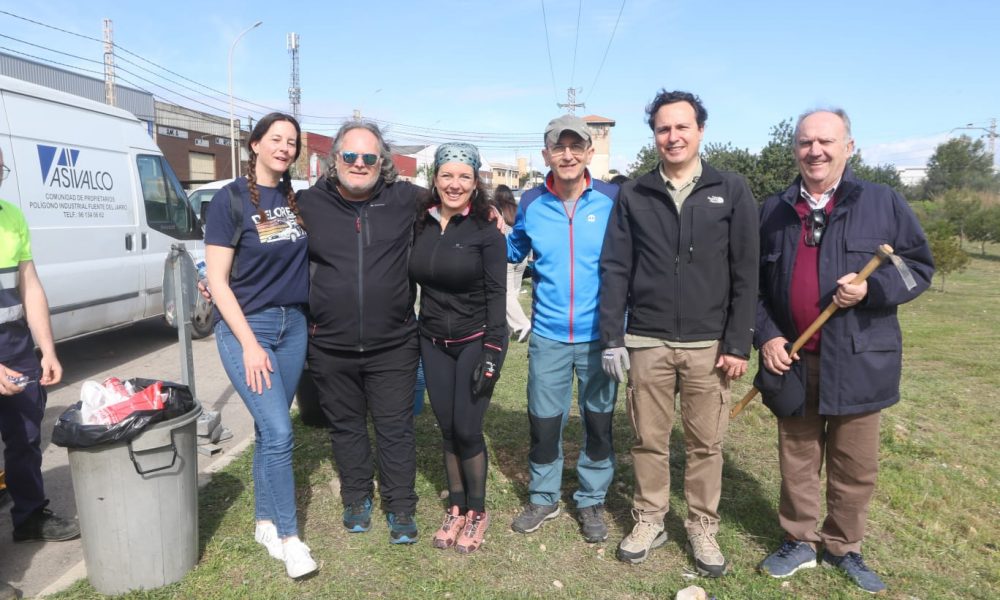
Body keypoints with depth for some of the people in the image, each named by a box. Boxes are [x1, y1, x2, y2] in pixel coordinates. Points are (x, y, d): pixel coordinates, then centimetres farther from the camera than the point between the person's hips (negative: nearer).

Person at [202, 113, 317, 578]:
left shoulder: (295, 200, 7)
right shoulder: (230, 199, -8)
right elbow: (217, 279, -11)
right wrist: (249, 343, -16)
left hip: (293, 324, 5)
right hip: (245, 326, -5)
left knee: (269, 429, 12)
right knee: (278, 432, -8)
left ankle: (265, 522, 27)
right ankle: (288, 536, 8)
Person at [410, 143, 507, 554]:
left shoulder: (486, 231, -9)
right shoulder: (421, 225, 2)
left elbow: (496, 294, -11)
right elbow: (413, 281, 9)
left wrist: (491, 353, -16)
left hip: (475, 341, -4)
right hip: (432, 342, 4)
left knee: (467, 430, -2)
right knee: (447, 429, 11)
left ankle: (477, 513, 19)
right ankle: (456, 509, 27)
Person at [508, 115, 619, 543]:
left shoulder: (613, 200, -6)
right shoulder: (531, 204, 0)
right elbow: (513, 251, 15)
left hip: (601, 335, -1)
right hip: (548, 335, 1)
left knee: (598, 422, 13)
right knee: (544, 422, 11)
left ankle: (592, 500, 33)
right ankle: (543, 498, 33)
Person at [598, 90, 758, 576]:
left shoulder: (732, 191, 2)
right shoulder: (634, 196, 5)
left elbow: (745, 274, 0)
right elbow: (615, 270, 2)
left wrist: (738, 344, -5)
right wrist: (612, 338, -3)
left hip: (708, 344, 0)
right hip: (647, 343, 1)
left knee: (705, 444, 8)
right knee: (649, 440, 10)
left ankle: (702, 528, 26)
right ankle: (649, 521, 27)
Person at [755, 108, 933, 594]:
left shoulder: (883, 202, 1)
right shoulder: (773, 211, 6)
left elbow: (919, 266, 3)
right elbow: (754, 284, 9)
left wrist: (871, 289, -15)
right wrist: (765, 336, -4)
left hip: (858, 359, -1)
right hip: (792, 360, 1)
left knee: (855, 466, 10)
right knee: (797, 460, 12)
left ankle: (844, 548, 30)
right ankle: (799, 542, 29)